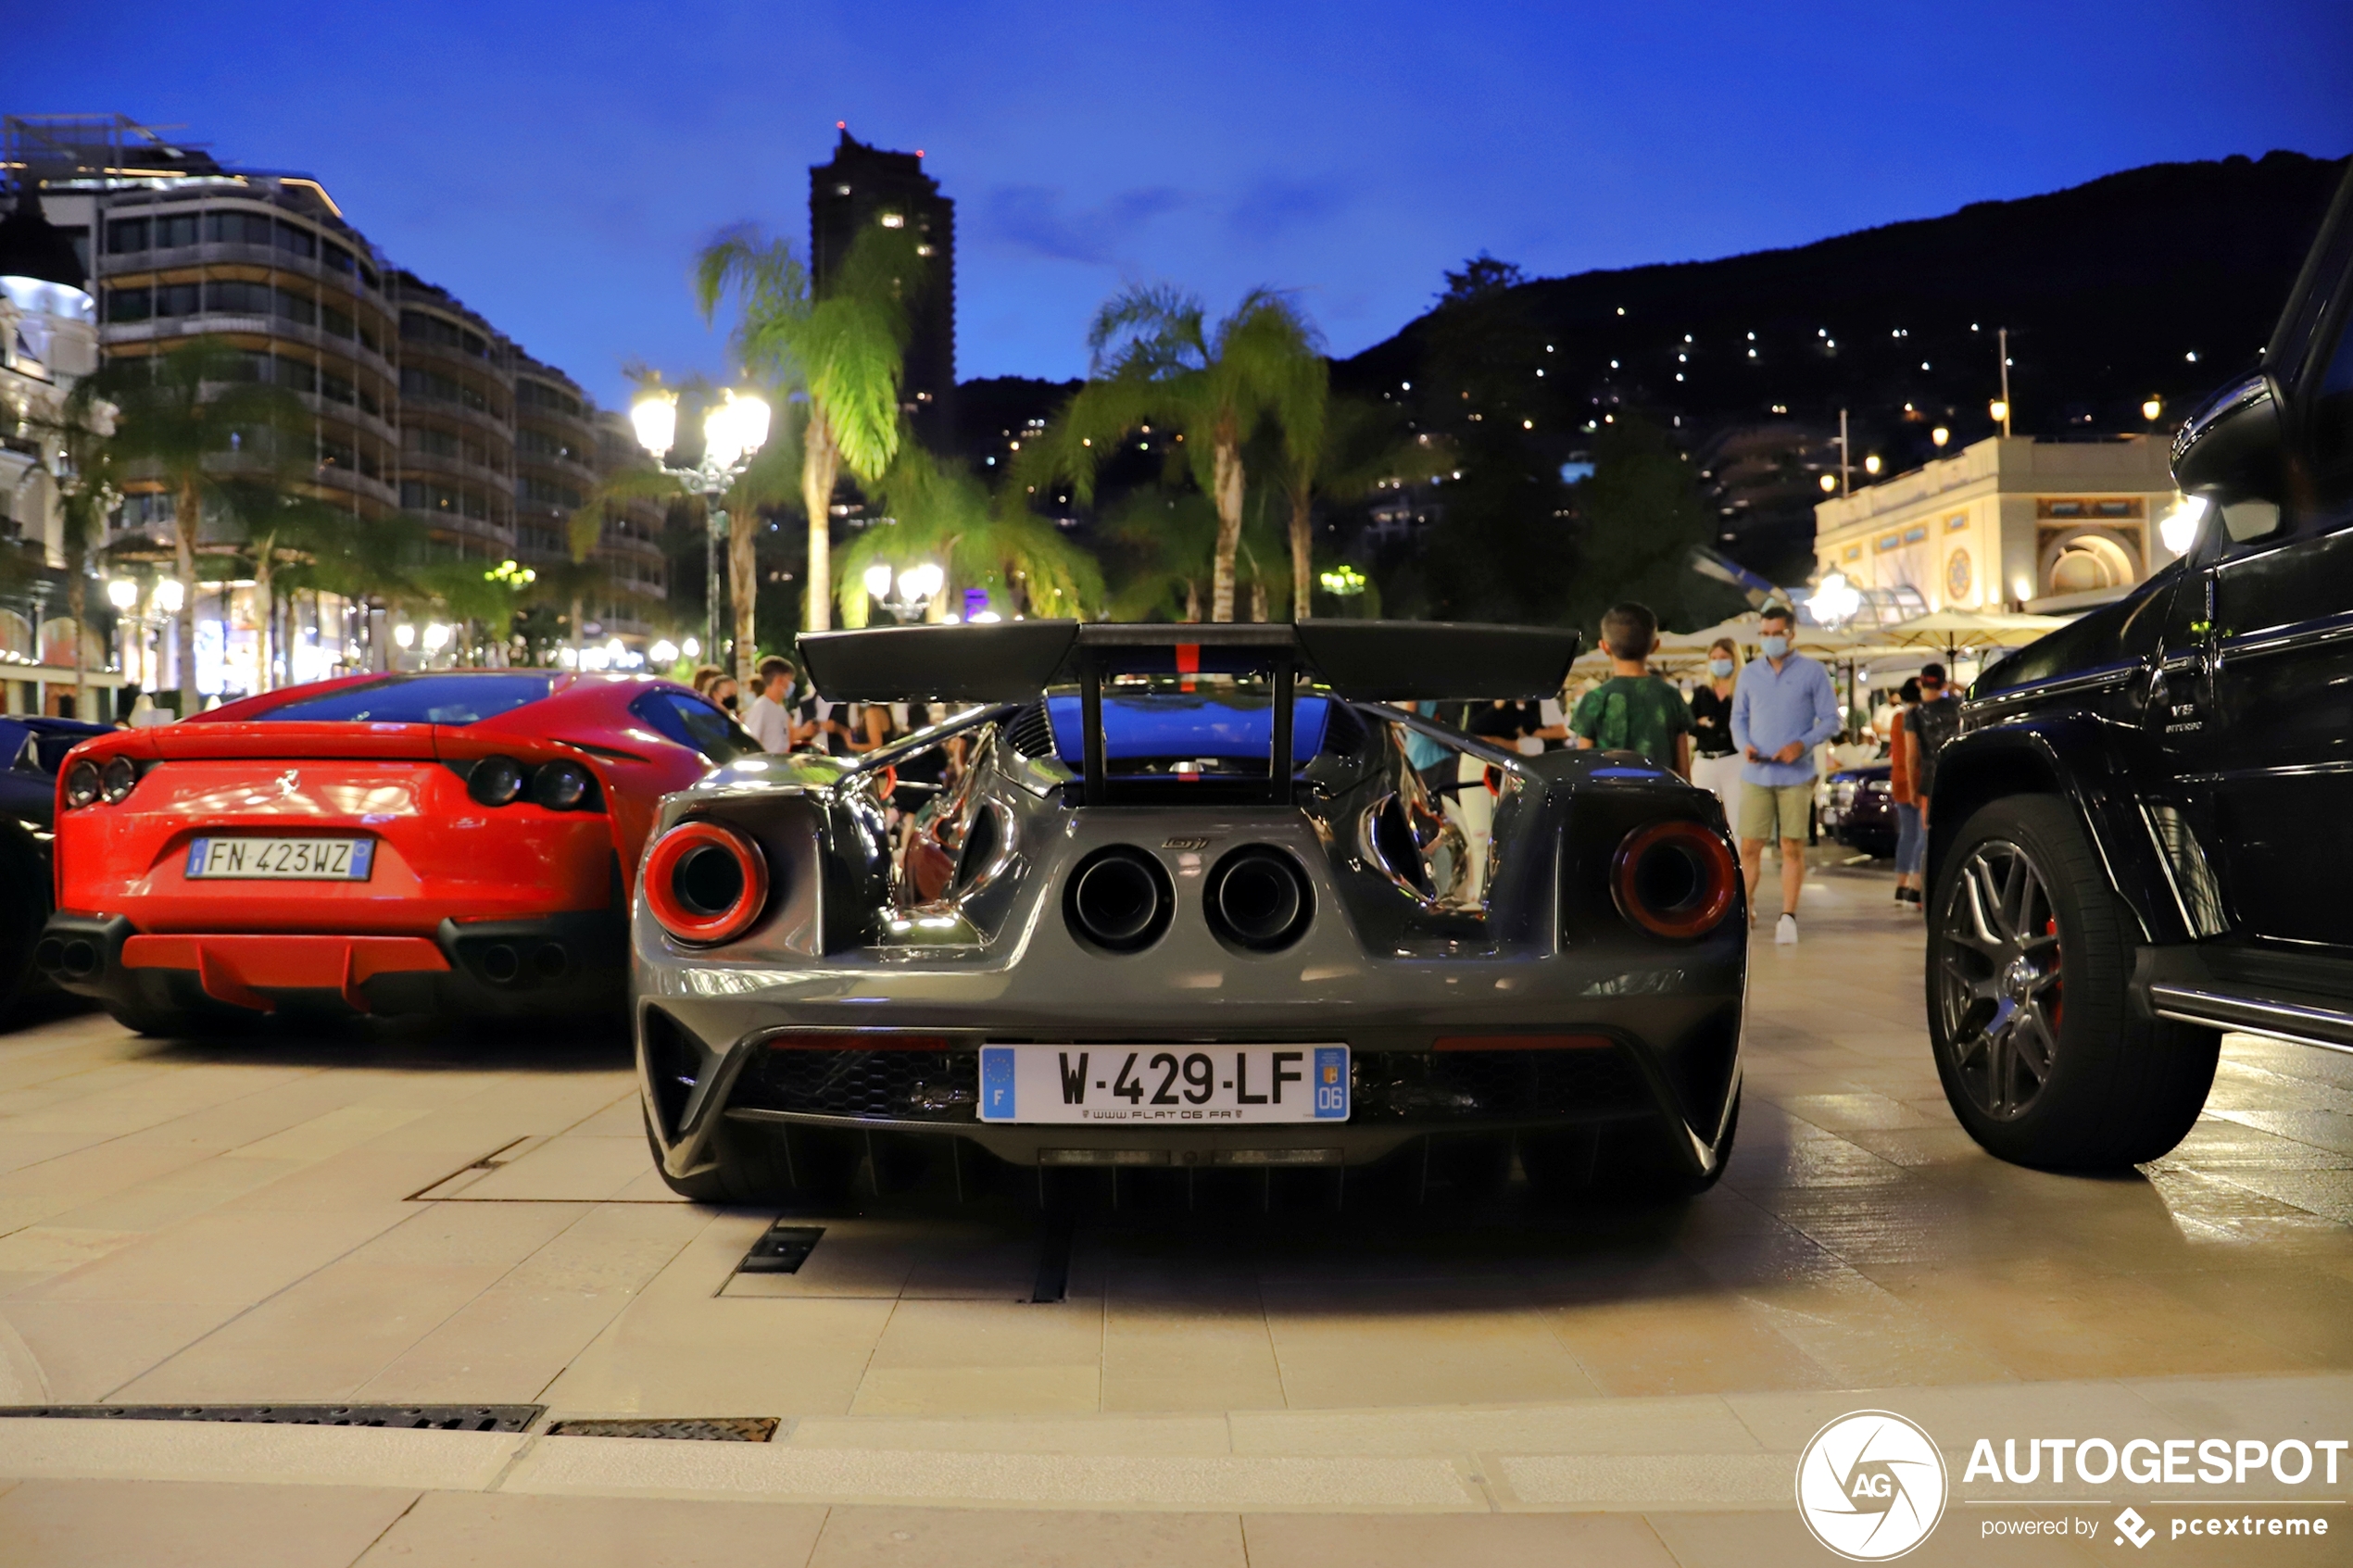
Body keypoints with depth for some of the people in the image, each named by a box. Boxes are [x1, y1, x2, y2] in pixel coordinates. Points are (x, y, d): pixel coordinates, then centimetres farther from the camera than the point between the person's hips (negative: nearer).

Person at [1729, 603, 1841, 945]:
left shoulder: (1813, 672, 0)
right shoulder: (1750, 674, 10)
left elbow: (1831, 720, 1)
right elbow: (1738, 718, 15)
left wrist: (1802, 744, -15)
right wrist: (1744, 745, -6)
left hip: (1796, 776, -2)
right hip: (1756, 774, 2)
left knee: (1793, 847, 0)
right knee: (1749, 846, 0)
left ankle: (1788, 917, 7)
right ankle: (1745, 910, 13)